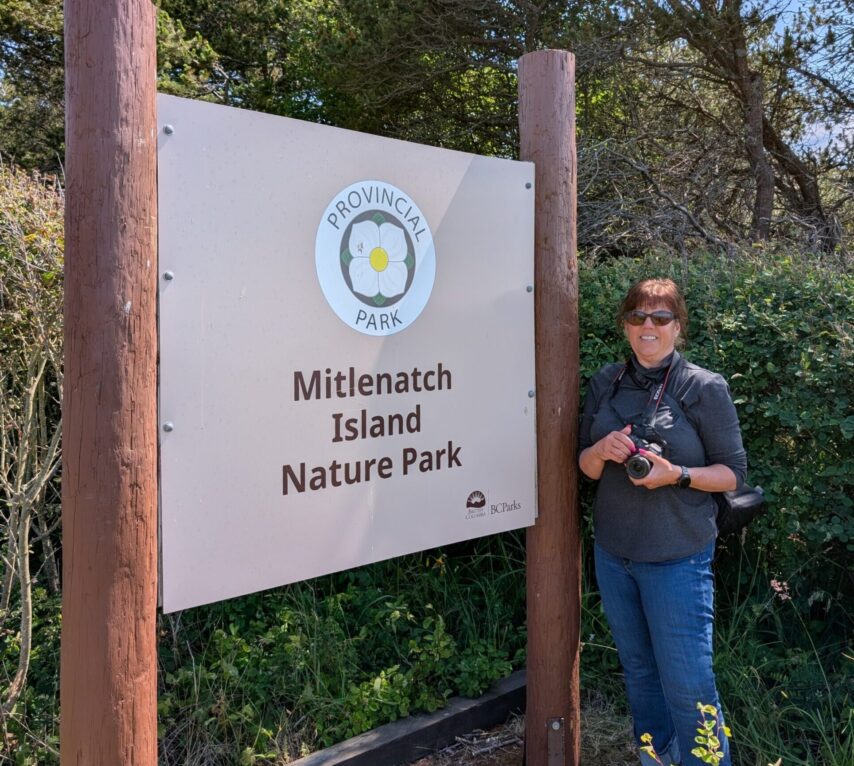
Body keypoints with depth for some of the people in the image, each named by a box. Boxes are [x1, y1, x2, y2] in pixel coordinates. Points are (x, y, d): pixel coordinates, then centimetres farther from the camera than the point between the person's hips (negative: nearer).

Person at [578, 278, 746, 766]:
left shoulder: (705, 388, -8)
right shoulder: (606, 384, 4)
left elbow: (734, 473, -5)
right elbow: (588, 467, 9)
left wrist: (677, 474, -22)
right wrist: (601, 452, -13)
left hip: (678, 558, -5)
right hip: (613, 552, 5)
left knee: (688, 686, -2)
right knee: (639, 670, 19)